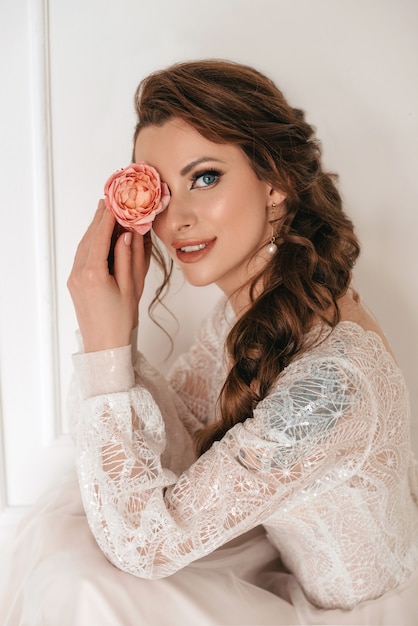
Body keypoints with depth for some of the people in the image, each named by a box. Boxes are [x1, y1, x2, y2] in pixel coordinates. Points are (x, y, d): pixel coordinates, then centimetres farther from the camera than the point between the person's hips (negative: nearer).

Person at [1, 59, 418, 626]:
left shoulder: (331, 378, -36)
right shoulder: (250, 308, -10)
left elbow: (140, 545, -29)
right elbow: (177, 450, -4)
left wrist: (106, 346, -32)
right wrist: (113, 337, -19)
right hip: (288, 567, 7)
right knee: (62, 523, -4)